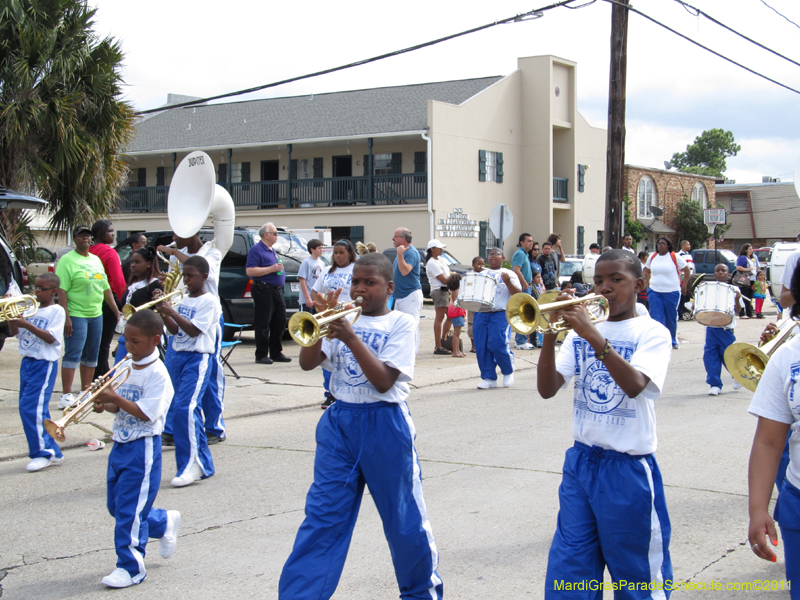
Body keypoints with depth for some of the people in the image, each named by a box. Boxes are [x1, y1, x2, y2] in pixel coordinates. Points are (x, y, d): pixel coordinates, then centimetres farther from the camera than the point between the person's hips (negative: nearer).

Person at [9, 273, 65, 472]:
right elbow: (15, 333, 13)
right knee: (37, 409, 10)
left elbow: (51, 338, -17)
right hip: (27, 362, 8)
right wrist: (11, 318, -6)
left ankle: (43, 452, -5)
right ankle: (50, 450, 18)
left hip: (44, 365, -8)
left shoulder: (56, 311, -8)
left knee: (31, 408, -13)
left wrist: (27, 325, -23)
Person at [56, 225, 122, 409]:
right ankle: (66, 395, -7)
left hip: (96, 315, 7)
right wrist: (66, 317, -21)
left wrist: (116, 311, 16)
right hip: (76, 315, -7)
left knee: (91, 356, 11)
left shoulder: (96, 260, 15)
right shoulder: (67, 260, -7)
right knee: (73, 355, -8)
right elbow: (61, 290, -14)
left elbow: (106, 288, 19)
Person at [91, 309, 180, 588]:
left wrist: (116, 398, -25)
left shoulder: (157, 374, -16)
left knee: (130, 509, -4)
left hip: (143, 448, -8)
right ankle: (165, 523, 37)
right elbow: (120, 406, 12)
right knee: (116, 505, 16)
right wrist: (105, 405, -9)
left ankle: (131, 567, 8)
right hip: (121, 443, 8)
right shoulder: (124, 366, 7)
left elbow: (146, 414, -22)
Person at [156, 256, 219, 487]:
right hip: (177, 355, 8)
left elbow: (193, 330, -16)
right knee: (189, 409, 8)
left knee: (185, 408, -19)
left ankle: (191, 464, -15)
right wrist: (163, 313, -2)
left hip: (197, 358, -8)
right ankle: (203, 464, 16)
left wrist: (171, 311, -19)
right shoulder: (184, 299, 15)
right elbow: (175, 330, 13)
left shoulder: (209, 302, -8)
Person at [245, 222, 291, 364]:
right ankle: (261, 355, 0)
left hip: (277, 291, 9)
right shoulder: (256, 250, -8)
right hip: (264, 290, -9)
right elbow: (249, 271, -18)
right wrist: (271, 269, -19)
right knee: (263, 324, -4)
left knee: (279, 323, 9)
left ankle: (276, 353, 18)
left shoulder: (273, 250, 20)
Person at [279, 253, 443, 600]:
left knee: (404, 518, 7)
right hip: (339, 423, 3)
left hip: (385, 426, -3)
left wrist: (350, 338, -22)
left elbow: (384, 381, -15)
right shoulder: (343, 318, 8)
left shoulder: (401, 324, -4)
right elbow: (307, 363, -2)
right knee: (322, 516, 2)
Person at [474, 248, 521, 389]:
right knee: (482, 347, -2)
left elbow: (518, 293, -2)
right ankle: (489, 378, 8)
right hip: (481, 315, 4)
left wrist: (508, 282, -17)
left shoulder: (508, 274, 8)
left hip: (500, 315, -4)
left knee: (498, 345, -14)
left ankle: (508, 372, 11)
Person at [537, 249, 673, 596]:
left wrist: (594, 336, -28)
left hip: (629, 468, -4)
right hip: (581, 461, 4)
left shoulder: (652, 333, -4)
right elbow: (548, 389, -2)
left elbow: (635, 385, -23)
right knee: (568, 572, 7)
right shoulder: (581, 329, 7)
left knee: (637, 579, 8)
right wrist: (550, 335, -15)